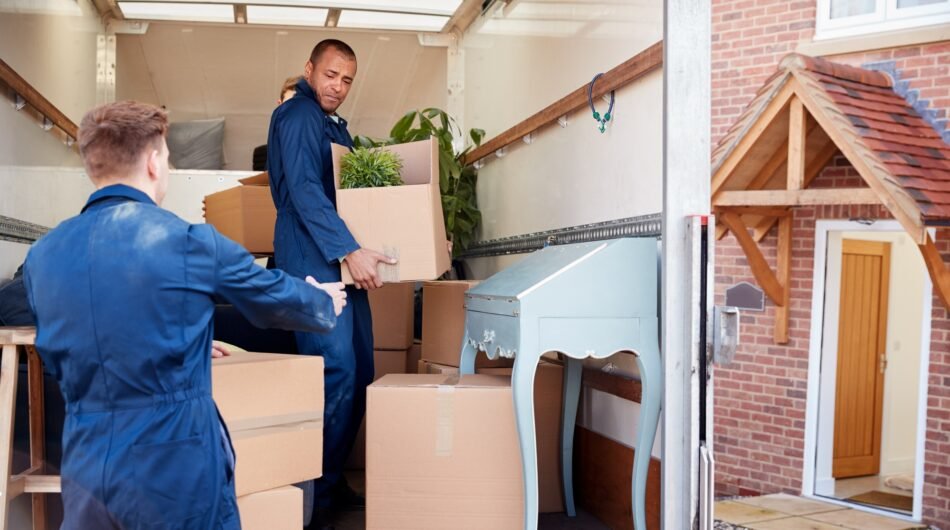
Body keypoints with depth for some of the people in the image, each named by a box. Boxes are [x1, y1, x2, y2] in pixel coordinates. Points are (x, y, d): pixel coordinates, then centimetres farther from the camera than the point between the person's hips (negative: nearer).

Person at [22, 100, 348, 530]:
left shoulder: (42, 255, 2)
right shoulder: (189, 242, -13)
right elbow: (276, 297, 3)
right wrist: (325, 302, 26)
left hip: (85, 469, 4)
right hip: (178, 469, -4)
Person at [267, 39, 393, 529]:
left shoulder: (336, 126, 23)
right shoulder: (297, 116, -7)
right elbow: (304, 190, -19)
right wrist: (349, 250, -26)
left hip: (343, 264, 10)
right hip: (313, 262, -10)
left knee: (358, 374, 9)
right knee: (335, 373, -15)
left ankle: (333, 481, 19)